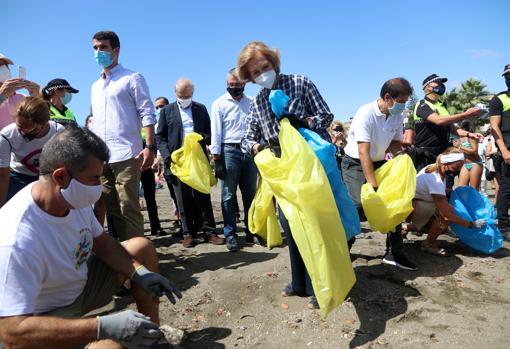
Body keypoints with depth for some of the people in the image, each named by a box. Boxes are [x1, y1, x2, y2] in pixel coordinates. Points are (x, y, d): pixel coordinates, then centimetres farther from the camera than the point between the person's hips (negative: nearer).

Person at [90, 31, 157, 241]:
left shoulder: (132, 79, 4)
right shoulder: (96, 86, 23)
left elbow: (147, 114, -5)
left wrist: (150, 147, -16)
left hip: (125, 155, -7)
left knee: (128, 209, -7)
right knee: (113, 210, 9)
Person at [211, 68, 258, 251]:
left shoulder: (251, 103, 9)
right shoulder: (220, 104, 1)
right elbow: (216, 133, -3)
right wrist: (217, 160, -8)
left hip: (250, 151, 3)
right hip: (229, 151, -3)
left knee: (250, 194, 9)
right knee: (228, 195, 1)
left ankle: (251, 231, 21)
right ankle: (230, 234, 11)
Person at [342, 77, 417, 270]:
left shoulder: (398, 116, -4)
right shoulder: (365, 113, -24)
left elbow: (395, 143, 11)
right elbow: (363, 153, -29)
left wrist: (403, 150, -14)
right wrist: (373, 186, -32)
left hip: (379, 163, 7)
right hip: (355, 163, -7)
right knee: (358, 205, -20)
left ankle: (394, 253, 15)